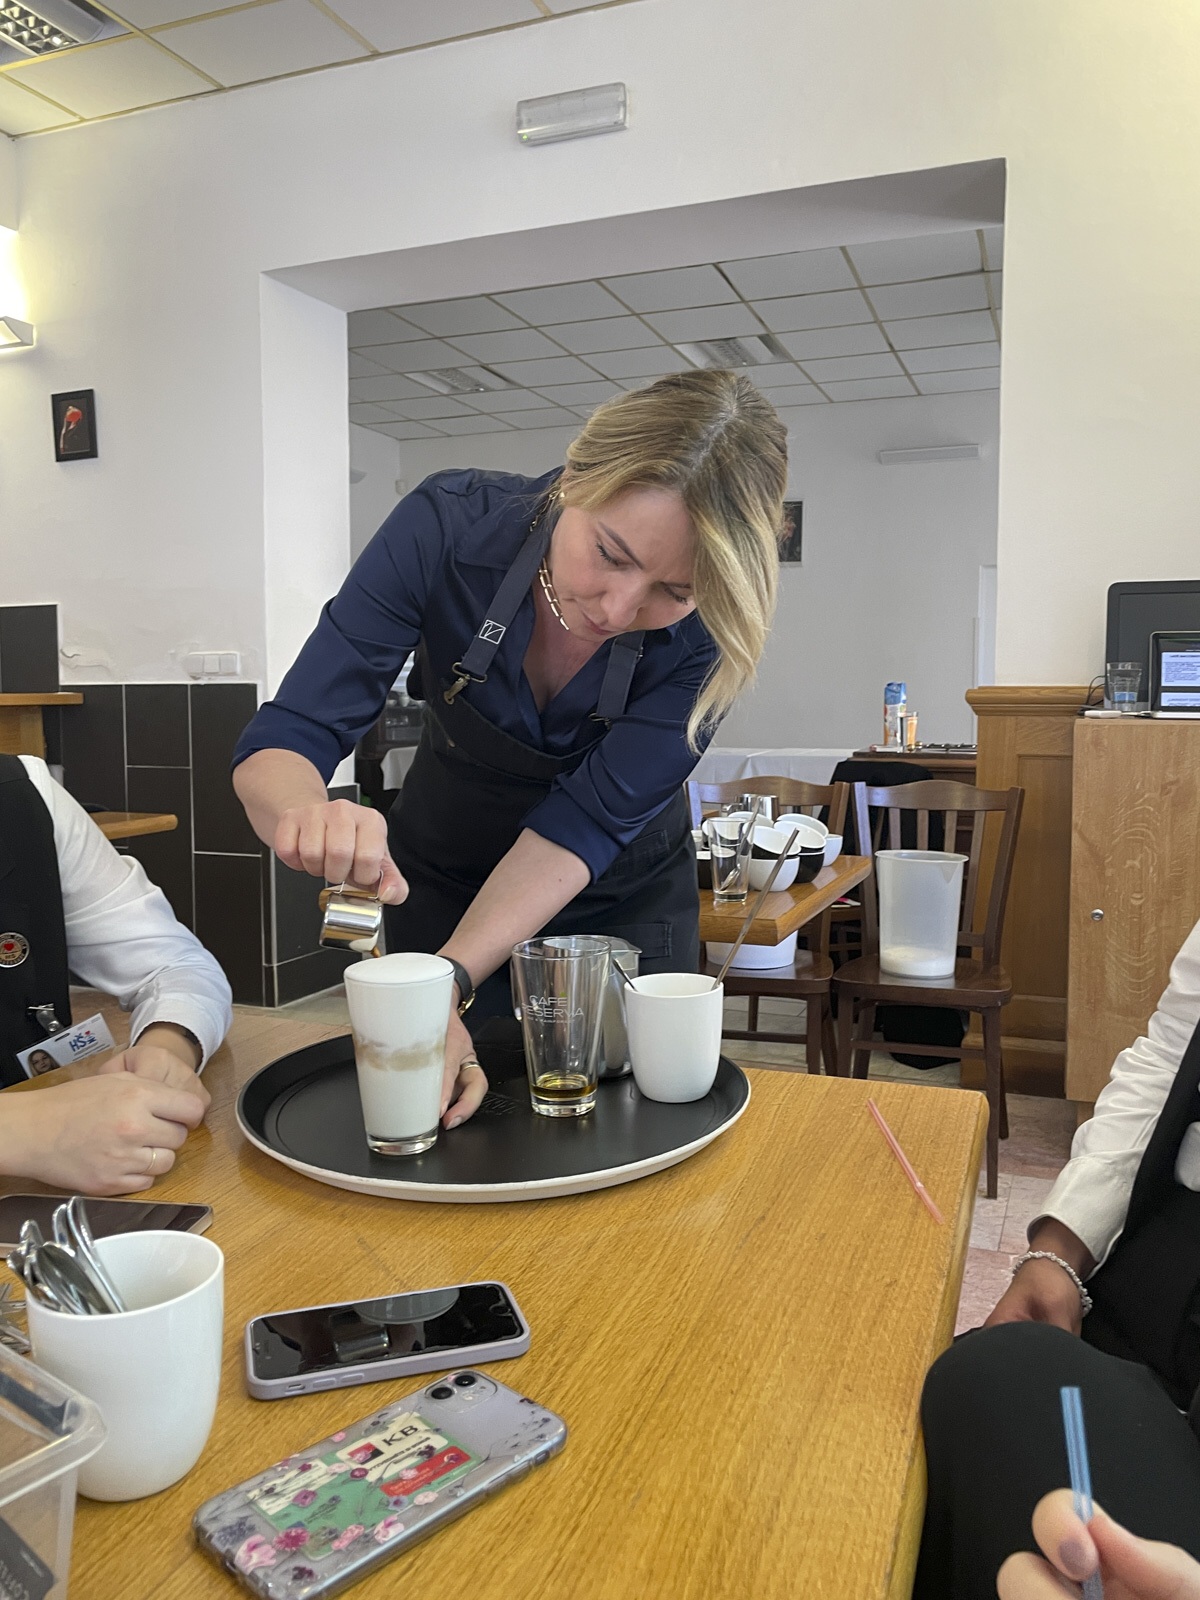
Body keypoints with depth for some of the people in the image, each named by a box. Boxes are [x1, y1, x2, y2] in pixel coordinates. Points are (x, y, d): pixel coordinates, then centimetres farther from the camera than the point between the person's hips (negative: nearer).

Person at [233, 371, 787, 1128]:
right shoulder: (450, 527, -30)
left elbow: (586, 822, -29)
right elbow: (285, 740, -30)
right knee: (433, 1112, 16)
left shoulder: (710, 629, -29)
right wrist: (308, 813, -53)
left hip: (621, 897, 0)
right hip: (443, 881, 1)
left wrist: (451, 980, -41)